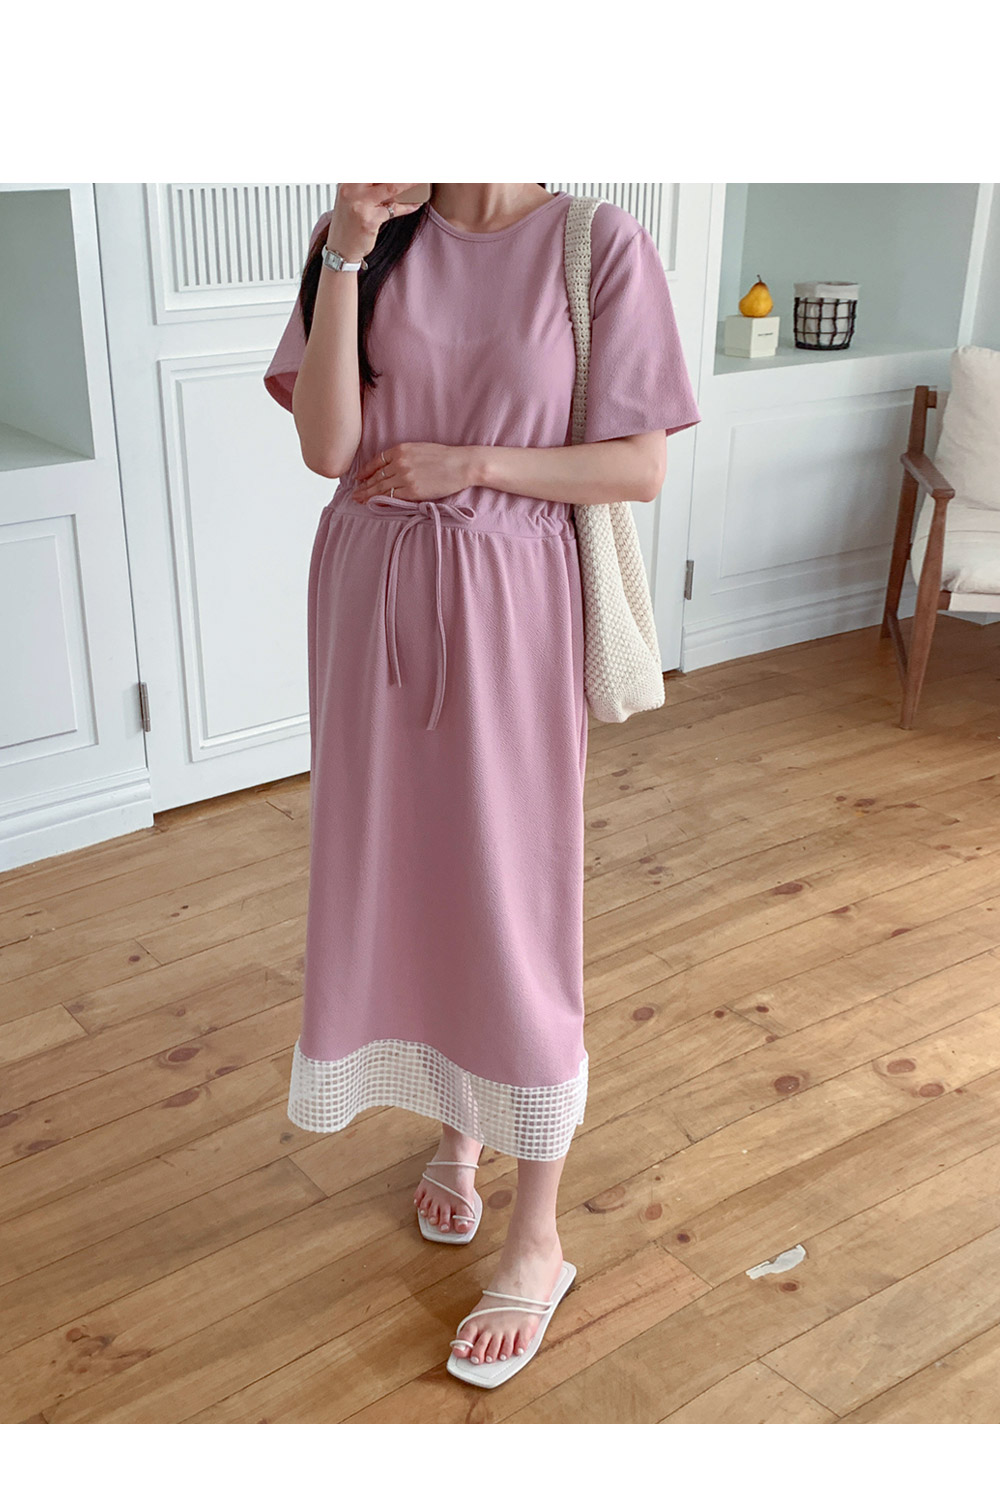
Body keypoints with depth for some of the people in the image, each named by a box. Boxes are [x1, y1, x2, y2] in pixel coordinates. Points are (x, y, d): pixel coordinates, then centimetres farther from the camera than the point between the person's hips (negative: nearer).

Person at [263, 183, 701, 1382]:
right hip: (373, 595, 4)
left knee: (513, 901, 3)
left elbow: (640, 469, -7)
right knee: (402, 874, 14)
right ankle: (453, 1132, 41)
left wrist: (469, 462, -14)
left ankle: (538, 1239, 20)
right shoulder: (368, 238, 2)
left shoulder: (598, 243, -7)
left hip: (511, 606, -3)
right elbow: (327, 448, -10)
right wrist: (347, 250, -16)